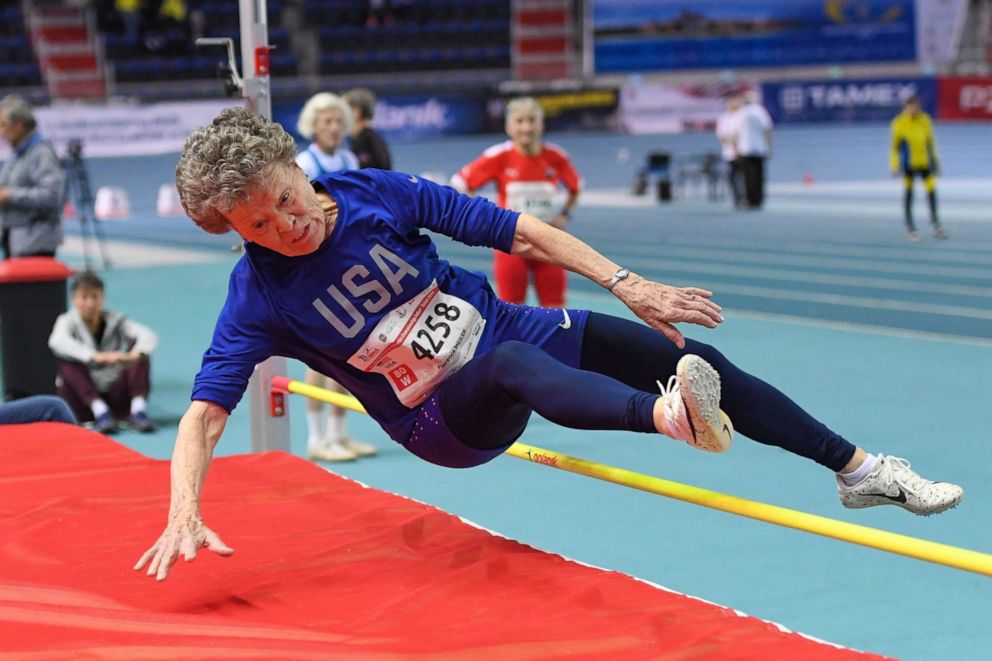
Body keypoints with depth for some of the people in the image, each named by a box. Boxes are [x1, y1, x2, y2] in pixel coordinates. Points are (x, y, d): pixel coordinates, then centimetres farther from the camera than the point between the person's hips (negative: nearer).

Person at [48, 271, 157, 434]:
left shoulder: (115, 320, 2)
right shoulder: (68, 321, -2)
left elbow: (149, 335, -16)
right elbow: (57, 342, -28)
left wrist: (135, 354, -41)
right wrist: (96, 357, -44)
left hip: (117, 400, 2)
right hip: (86, 403, -2)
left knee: (139, 349, -14)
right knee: (66, 358, -24)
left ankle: (138, 410, -30)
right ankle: (100, 412, -35)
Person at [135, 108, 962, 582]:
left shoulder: (375, 192, -13)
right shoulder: (260, 294, -17)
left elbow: (515, 228, -10)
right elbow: (205, 411, -24)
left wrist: (624, 282, -16)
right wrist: (184, 515, -43)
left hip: (508, 328, 4)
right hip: (450, 424, -4)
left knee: (690, 355, -1)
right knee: (511, 362, -39)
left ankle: (857, 467, 16)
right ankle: (669, 416, -63)